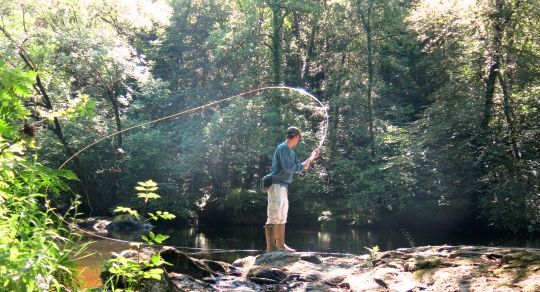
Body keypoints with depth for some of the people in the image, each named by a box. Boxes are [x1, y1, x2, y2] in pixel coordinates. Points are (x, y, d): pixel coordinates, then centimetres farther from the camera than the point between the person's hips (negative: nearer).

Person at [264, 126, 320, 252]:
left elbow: (299, 166, 24)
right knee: (273, 218, -11)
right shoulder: (283, 148, -10)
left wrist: (311, 158, 23)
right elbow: (288, 167, -19)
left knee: (282, 217, 14)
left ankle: (280, 245, 21)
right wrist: (302, 167, -5)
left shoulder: (290, 151, 18)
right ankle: (271, 247, -12)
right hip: (277, 185, -10)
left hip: (283, 186, 10)